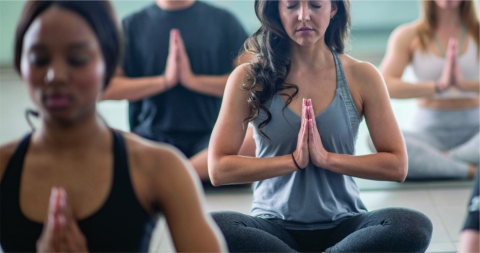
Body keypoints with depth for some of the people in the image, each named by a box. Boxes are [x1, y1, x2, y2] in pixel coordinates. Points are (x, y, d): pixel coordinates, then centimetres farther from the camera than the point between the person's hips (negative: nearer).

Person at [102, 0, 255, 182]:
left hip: (208, 134, 0)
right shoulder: (133, 25, 10)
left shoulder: (223, 20, 10)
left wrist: (194, 80, -7)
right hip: (151, 135, 0)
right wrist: (164, 80, -5)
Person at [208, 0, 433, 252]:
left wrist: (327, 158, -13)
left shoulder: (361, 76, 2)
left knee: (415, 226, -30)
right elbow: (218, 168, -6)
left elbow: (397, 165, -1)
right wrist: (294, 160, -14)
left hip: (342, 226, 2)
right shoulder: (248, 78, -1)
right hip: (275, 227, -1)